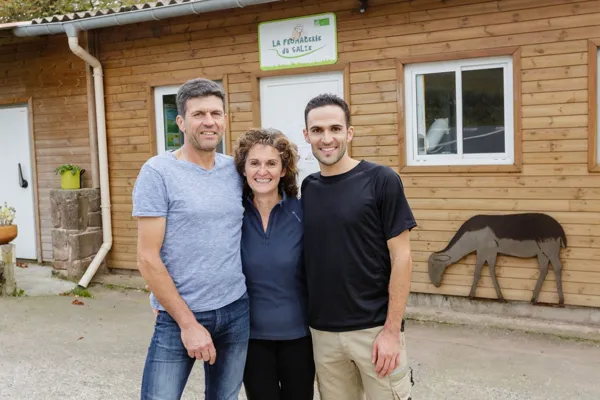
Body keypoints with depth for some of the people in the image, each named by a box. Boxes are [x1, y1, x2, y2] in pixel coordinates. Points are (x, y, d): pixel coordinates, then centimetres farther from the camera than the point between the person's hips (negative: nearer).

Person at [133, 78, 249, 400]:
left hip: (237, 311, 5)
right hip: (179, 316, -4)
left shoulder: (235, 169, 3)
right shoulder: (158, 172, -11)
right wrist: (188, 322, -13)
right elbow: (147, 258, -13)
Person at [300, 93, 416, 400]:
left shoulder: (381, 180, -8)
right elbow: (307, 259, 10)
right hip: (322, 332, 4)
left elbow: (401, 257, -8)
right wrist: (309, 324, 4)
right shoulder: (306, 188, 4)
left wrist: (391, 330, -12)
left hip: (375, 329, -3)